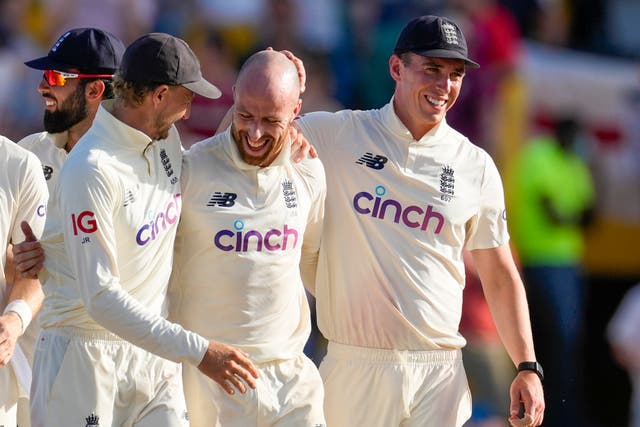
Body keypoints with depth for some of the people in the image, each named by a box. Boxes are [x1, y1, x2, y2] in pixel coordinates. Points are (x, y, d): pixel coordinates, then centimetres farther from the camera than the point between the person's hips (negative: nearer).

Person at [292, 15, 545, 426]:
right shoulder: (335, 136, 2)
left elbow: (499, 276, 11)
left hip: (439, 374, 2)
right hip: (355, 370, -1)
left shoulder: (476, 167, 7)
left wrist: (527, 367, 2)